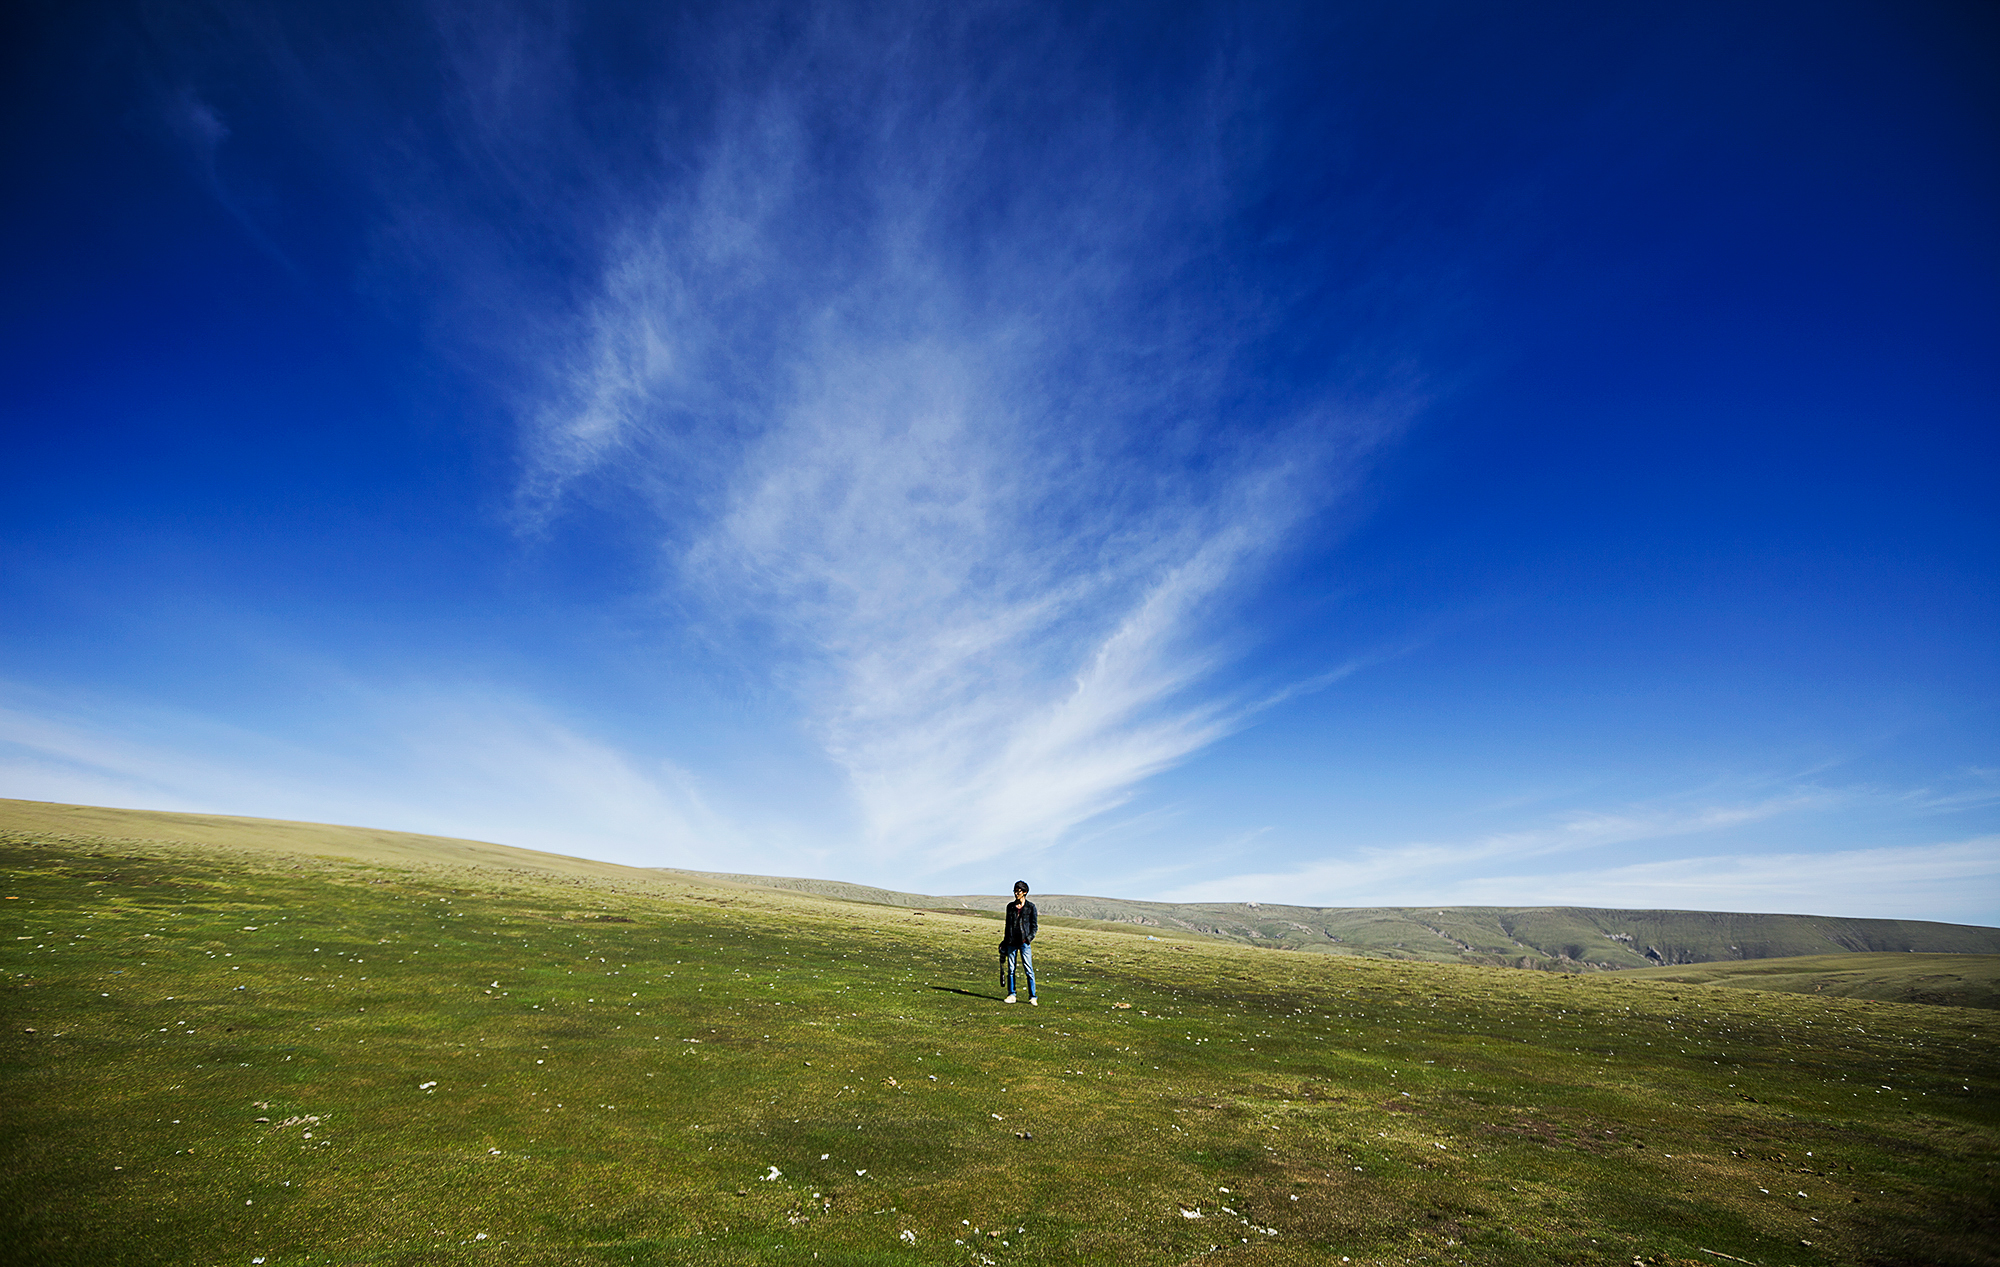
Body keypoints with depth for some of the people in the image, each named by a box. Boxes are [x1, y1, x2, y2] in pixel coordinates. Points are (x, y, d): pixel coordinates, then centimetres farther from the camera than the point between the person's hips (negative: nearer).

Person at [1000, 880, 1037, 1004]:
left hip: (1024, 942, -3)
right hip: (1011, 942, 3)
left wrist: (1030, 937, -12)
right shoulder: (1010, 906, 10)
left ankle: (1032, 997, 2)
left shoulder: (1031, 907, 0)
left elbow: (1034, 925, 3)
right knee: (1010, 969, 5)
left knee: (1028, 970, -5)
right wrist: (1005, 940, 15)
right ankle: (1011, 995, 15)